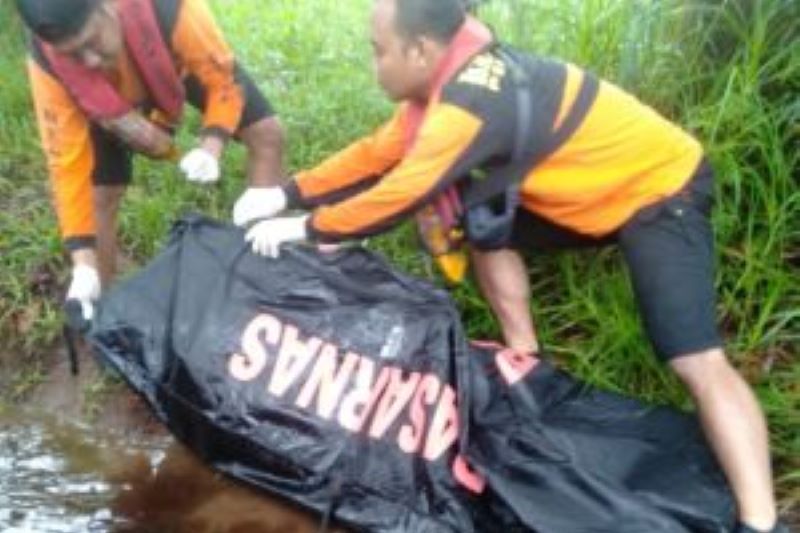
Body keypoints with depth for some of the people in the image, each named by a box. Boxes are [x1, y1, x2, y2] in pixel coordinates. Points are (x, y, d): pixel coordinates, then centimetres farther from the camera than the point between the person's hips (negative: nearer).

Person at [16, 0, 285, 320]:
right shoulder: (46, 63, -38)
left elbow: (223, 82, -30)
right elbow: (68, 163, -31)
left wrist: (211, 146, -49)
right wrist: (83, 263, -35)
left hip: (185, 62, 0)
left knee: (266, 134, -7)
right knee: (100, 196, -9)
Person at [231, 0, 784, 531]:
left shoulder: (473, 101, -30)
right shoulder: (455, 77, -1)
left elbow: (399, 196, -24)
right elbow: (377, 153, 5)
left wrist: (306, 227, -11)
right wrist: (287, 195, 2)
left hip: (661, 187, -9)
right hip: (599, 184, 9)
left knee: (698, 362, -20)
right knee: (485, 226, 10)